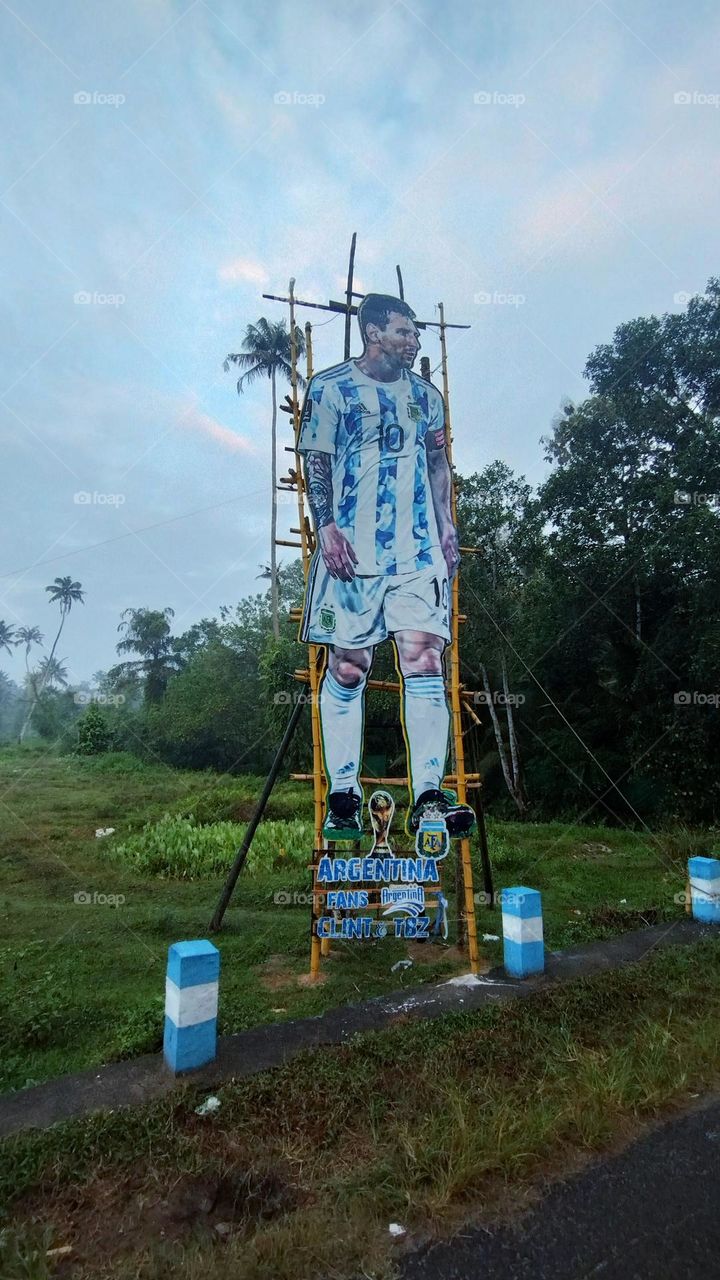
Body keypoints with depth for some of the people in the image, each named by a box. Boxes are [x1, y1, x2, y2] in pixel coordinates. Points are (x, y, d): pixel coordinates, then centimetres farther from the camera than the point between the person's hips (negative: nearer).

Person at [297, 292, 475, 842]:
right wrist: (326, 526, -11)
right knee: (348, 667, -1)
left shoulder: (425, 393, 20)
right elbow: (315, 463, 1)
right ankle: (343, 793, 10)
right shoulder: (329, 387, 6)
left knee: (424, 662, -7)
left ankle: (428, 795, -2)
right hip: (352, 549, -3)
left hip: (419, 550, 4)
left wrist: (447, 527, 11)